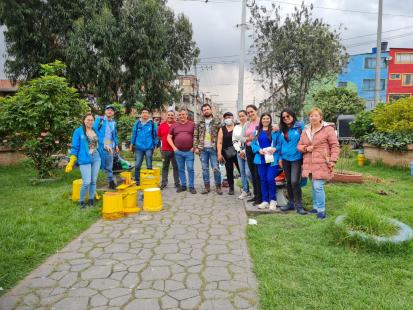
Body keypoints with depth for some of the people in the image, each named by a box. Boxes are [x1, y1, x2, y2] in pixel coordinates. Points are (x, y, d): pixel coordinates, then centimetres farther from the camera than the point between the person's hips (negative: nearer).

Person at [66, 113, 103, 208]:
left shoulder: (96, 131, 9)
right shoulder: (78, 131, -3)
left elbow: (100, 144, 17)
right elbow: (75, 147, -4)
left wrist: (102, 157, 16)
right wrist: (71, 162, -8)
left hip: (96, 158, 4)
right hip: (85, 160, -4)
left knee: (93, 181, 9)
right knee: (86, 182, -9)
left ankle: (91, 200, 21)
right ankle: (82, 201, 11)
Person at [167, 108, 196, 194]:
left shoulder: (192, 125, 4)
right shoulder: (174, 125, 9)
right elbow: (169, 137, 11)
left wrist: (194, 147, -5)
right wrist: (174, 147, 1)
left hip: (189, 152, -2)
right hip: (178, 152, 3)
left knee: (190, 169, -4)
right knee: (180, 169, 9)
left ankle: (191, 186, 6)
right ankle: (183, 185, 20)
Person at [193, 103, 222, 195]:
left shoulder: (217, 122, 2)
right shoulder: (199, 123, 9)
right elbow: (195, 136, 7)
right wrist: (196, 147, -2)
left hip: (213, 149, -2)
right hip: (202, 149, 3)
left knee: (216, 168, -1)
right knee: (205, 168, 8)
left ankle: (218, 187, 11)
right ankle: (207, 187, 17)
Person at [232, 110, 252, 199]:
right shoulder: (236, 127, 13)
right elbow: (234, 140, 13)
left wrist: (244, 151, -10)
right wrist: (239, 151, 0)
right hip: (239, 152, 6)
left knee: (248, 173, -11)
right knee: (242, 172, 9)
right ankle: (245, 191, 19)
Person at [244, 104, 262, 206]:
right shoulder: (247, 124, 15)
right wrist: (248, 138, 1)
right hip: (249, 149, 7)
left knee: (258, 174, -5)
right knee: (253, 173, 12)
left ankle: (260, 197, 4)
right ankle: (256, 195, 22)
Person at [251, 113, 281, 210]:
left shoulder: (275, 130, -2)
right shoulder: (257, 131, 10)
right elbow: (253, 144, 8)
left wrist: (275, 149, -20)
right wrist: (259, 150, -8)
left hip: (272, 159, -4)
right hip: (261, 159, 4)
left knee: (270, 179, -10)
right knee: (263, 180, 8)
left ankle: (273, 200, 10)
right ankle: (265, 200, 19)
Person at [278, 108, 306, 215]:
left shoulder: (300, 126, -4)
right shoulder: (282, 130, 12)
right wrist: (280, 157, 12)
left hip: (296, 158, -5)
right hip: (285, 159, 6)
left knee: (294, 182, -14)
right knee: (289, 182, 12)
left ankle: (299, 205, -1)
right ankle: (291, 203, 24)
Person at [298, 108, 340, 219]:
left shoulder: (328, 129, -4)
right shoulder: (305, 130, 12)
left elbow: (335, 146, -5)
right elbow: (299, 146, 15)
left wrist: (333, 160, -13)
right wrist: (306, 148, -7)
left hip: (321, 164, -6)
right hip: (309, 164, 6)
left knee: (318, 187, -11)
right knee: (314, 187, 15)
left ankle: (321, 210, 2)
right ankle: (315, 207, 28)